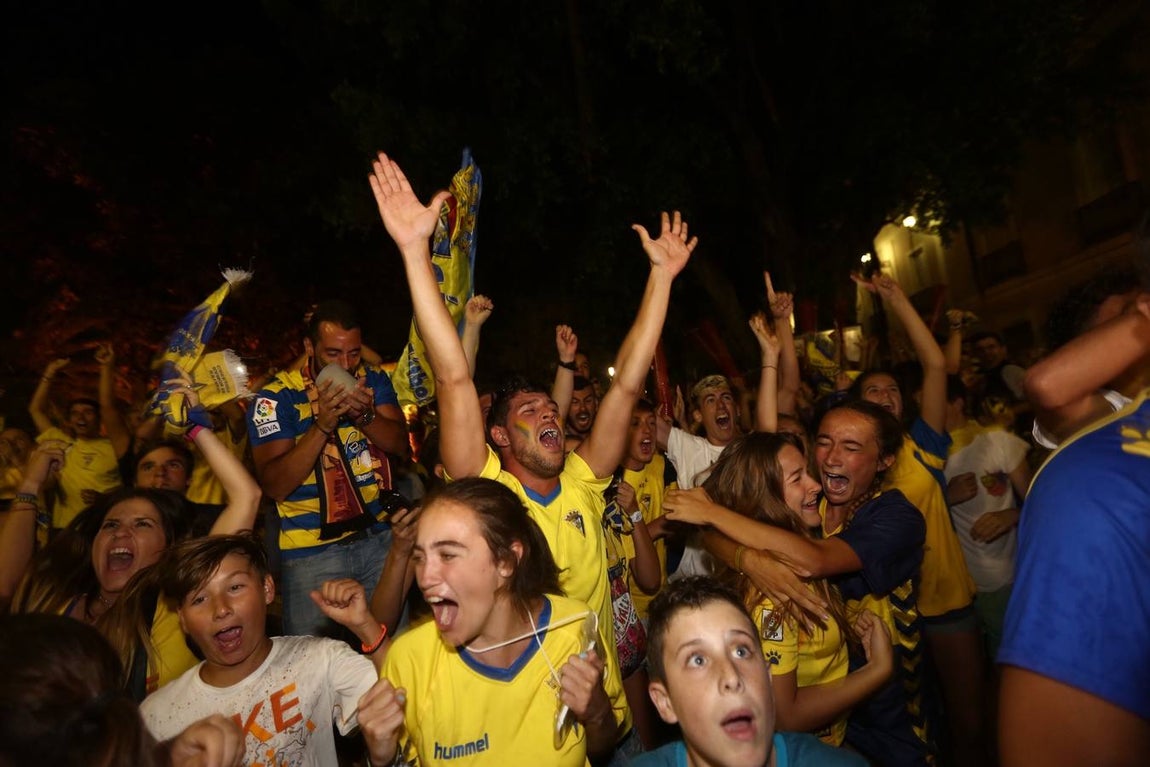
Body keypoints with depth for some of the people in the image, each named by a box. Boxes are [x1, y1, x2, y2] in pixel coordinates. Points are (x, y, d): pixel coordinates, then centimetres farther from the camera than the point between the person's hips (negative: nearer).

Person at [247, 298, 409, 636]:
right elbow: (275, 486, -15)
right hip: (313, 551, -3)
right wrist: (322, 424, -26)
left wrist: (365, 415, -22)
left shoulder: (373, 379, 3)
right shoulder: (275, 397, -9)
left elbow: (400, 443, -4)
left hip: (380, 537, 3)